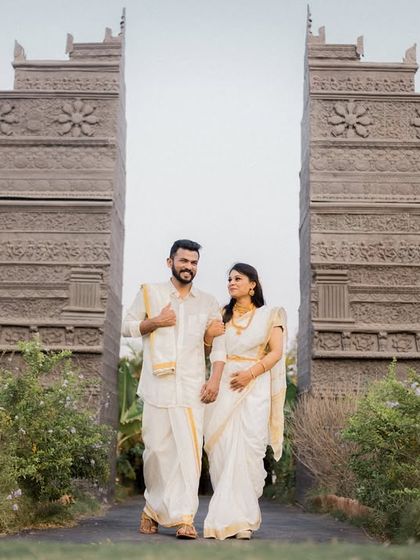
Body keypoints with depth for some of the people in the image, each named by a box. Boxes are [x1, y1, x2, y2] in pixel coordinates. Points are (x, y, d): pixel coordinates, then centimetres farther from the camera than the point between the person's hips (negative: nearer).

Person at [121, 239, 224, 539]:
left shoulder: (208, 303, 14)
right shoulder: (150, 293, 9)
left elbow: (217, 347, 18)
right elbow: (127, 327, 9)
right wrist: (154, 322, -7)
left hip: (192, 388, 1)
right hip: (158, 387, -1)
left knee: (189, 450, -9)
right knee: (156, 449, 3)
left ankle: (184, 518, -8)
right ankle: (153, 508, 23)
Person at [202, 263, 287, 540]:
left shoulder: (269, 316, 9)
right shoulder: (223, 315, 16)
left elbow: (276, 352, 1)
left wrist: (250, 373, -12)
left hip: (254, 388, -2)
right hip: (224, 387, 2)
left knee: (247, 450, -9)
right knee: (222, 449, -6)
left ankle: (240, 518, -3)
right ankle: (230, 515, 2)